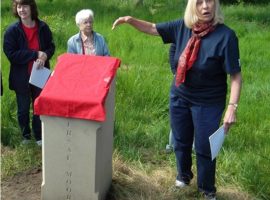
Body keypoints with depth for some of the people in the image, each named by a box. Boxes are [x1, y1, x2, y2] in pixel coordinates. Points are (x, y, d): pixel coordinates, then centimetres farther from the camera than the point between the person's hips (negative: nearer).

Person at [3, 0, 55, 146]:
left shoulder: (42, 27, -6)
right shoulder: (12, 30, -13)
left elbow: (51, 47, 5)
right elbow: (11, 54, -19)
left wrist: (45, 55, -19)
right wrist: (35, 54, -24)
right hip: (21, 77, -1)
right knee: (23, 109, 14)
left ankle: (39, 136, 32)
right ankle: (25, 136, 35)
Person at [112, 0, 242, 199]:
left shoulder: (226, 36, -21)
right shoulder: (182, 26, -8)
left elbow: (235, 75, -19)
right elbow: (152, 28, 2)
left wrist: (232, 107, -24)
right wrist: (130, 20, -15)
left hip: (208, 103, -4)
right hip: (179, 97, 4)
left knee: (204, 148, 9)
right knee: (181, 142, 21)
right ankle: (183, 175, 48)